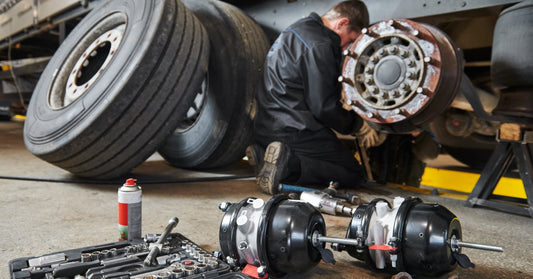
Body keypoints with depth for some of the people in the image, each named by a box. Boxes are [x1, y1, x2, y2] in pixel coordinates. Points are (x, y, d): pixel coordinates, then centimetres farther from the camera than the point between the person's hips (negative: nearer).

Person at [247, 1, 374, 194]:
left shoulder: (299, 29, 17)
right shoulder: (318, 45, -16)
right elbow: (324, 107, -17)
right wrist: (356, 124, 1)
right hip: (295, 133, -10)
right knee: (354, 175, 0)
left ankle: (264, 154, 2)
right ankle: (289, 164, -19)